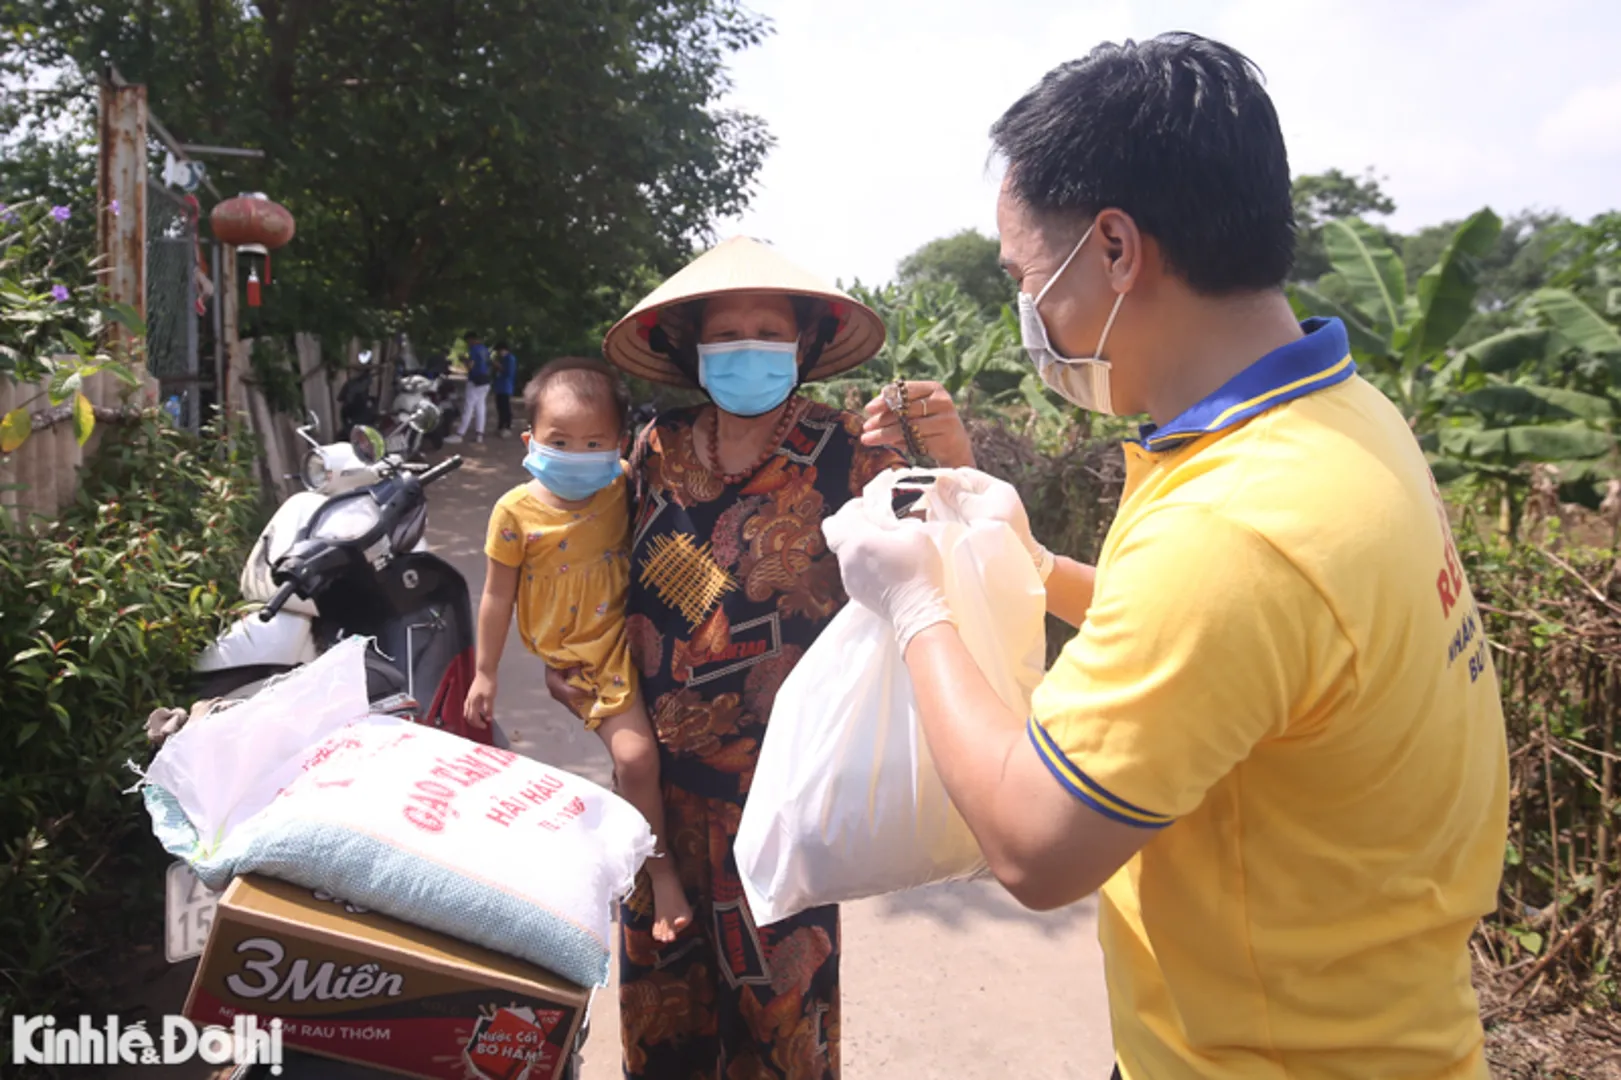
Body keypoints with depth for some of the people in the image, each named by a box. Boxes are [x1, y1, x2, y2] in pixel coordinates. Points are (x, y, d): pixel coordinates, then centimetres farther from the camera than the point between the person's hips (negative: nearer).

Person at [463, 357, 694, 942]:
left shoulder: (624, 488, -5)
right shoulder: (516, 511, -8)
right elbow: (497, 596, 1)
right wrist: (485, 672, 6)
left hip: (627, 635, 2)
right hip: (579, 659, -2)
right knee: (635, 757, -12)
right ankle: (660, 867, 11)